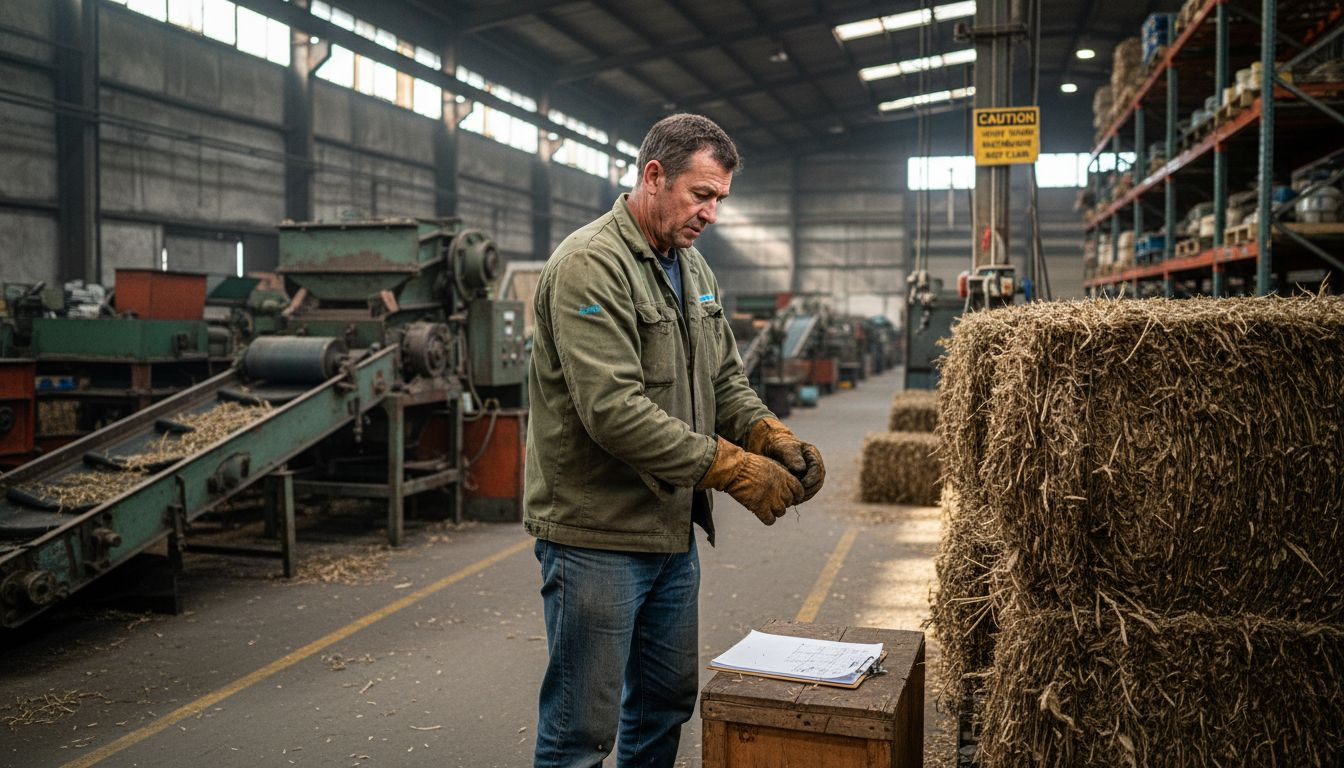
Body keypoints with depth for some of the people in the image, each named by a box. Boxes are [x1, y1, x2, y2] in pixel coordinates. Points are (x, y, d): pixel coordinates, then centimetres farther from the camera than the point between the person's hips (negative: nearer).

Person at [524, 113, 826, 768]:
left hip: (673, 529, 9)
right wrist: (732, 468, -24)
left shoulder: (691, 266, 12)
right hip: (597, 535, -9)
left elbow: (724, 379, 15)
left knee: (668, 701, 21)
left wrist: (771, 435, -5)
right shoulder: (591, 264, -17)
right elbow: (613, 408, -26)